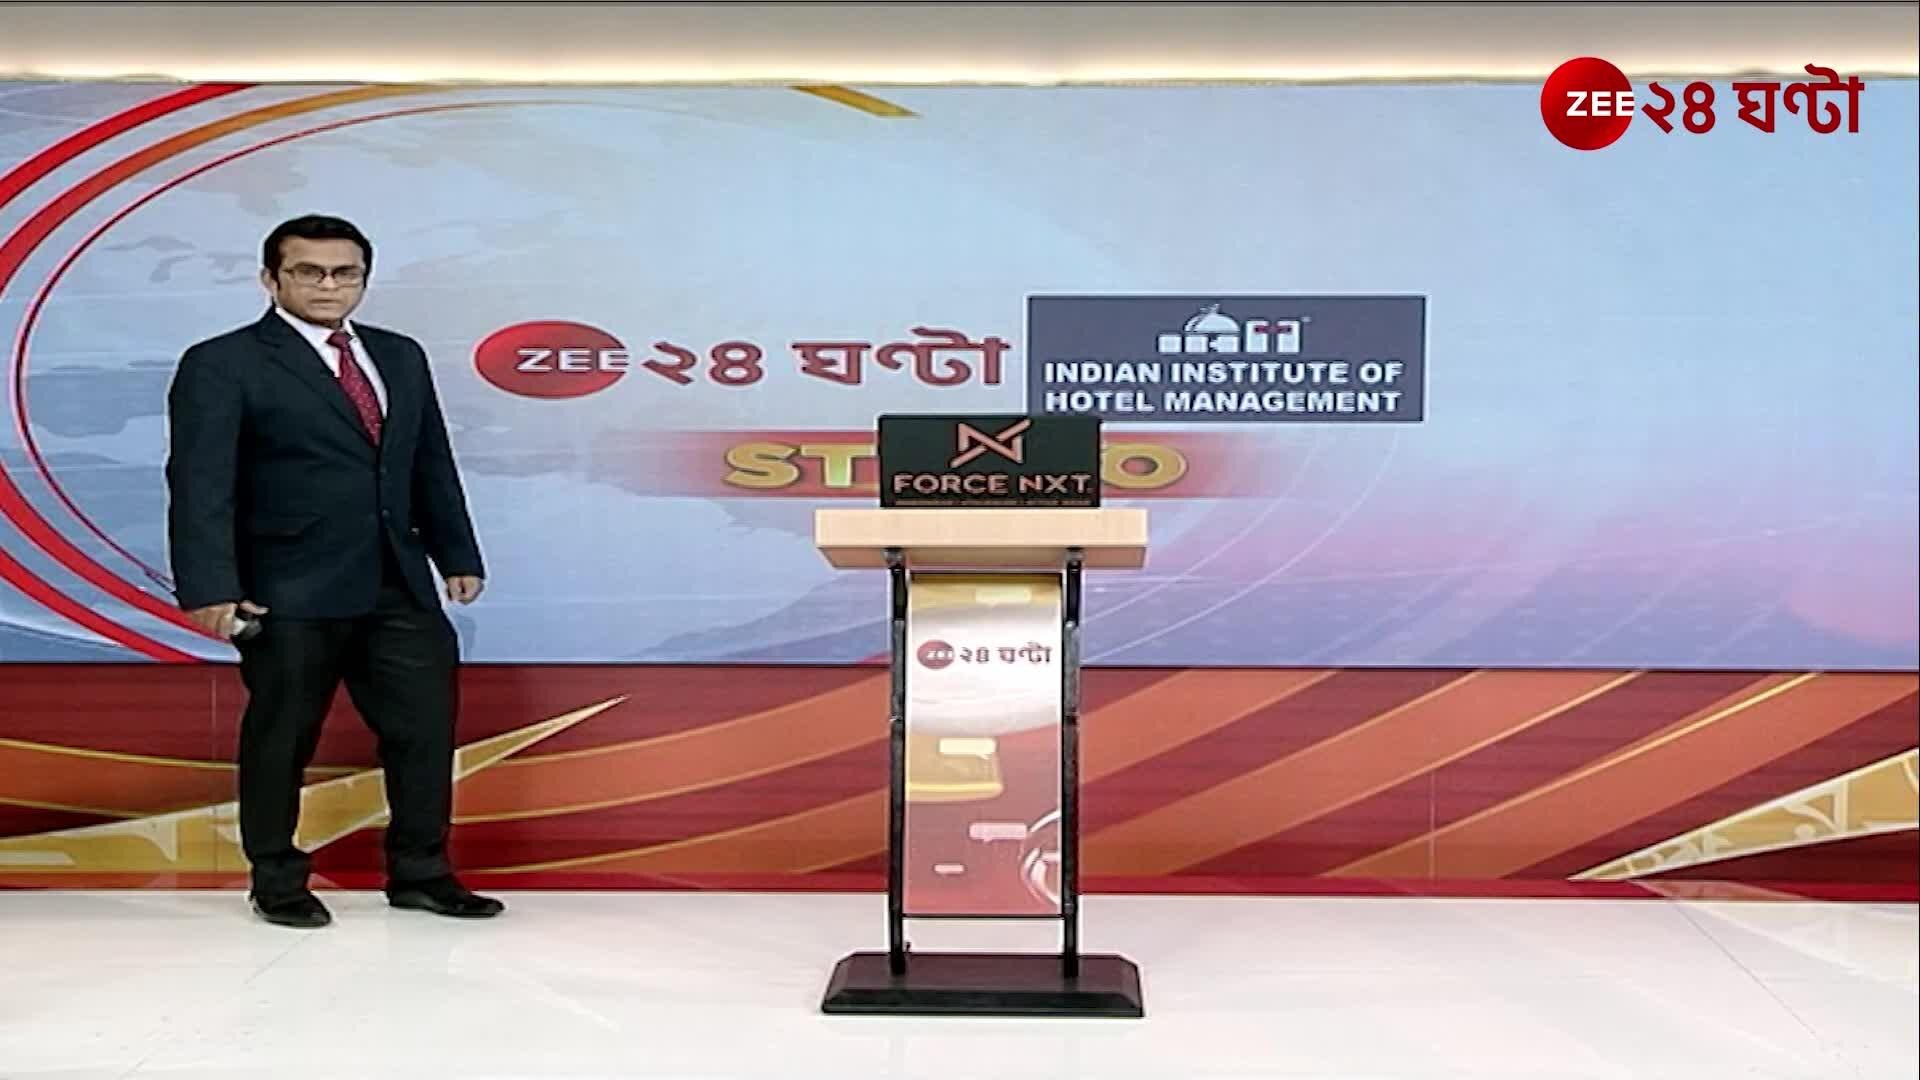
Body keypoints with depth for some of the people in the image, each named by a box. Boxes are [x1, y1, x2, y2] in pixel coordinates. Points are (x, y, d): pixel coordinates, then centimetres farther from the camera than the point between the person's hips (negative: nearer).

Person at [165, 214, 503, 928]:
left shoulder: (400, 356, 13)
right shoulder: (222, 364, -5)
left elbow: (432, 465, 16)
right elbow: (200, 484, -12)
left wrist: (457, 555, 13)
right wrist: (210, 588, -20)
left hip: (398, 585, 5)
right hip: (289, 593, -5)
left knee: (426, 726, 7)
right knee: (281, 739, 7)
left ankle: (419, 873, 21)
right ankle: (277, 882, 23)